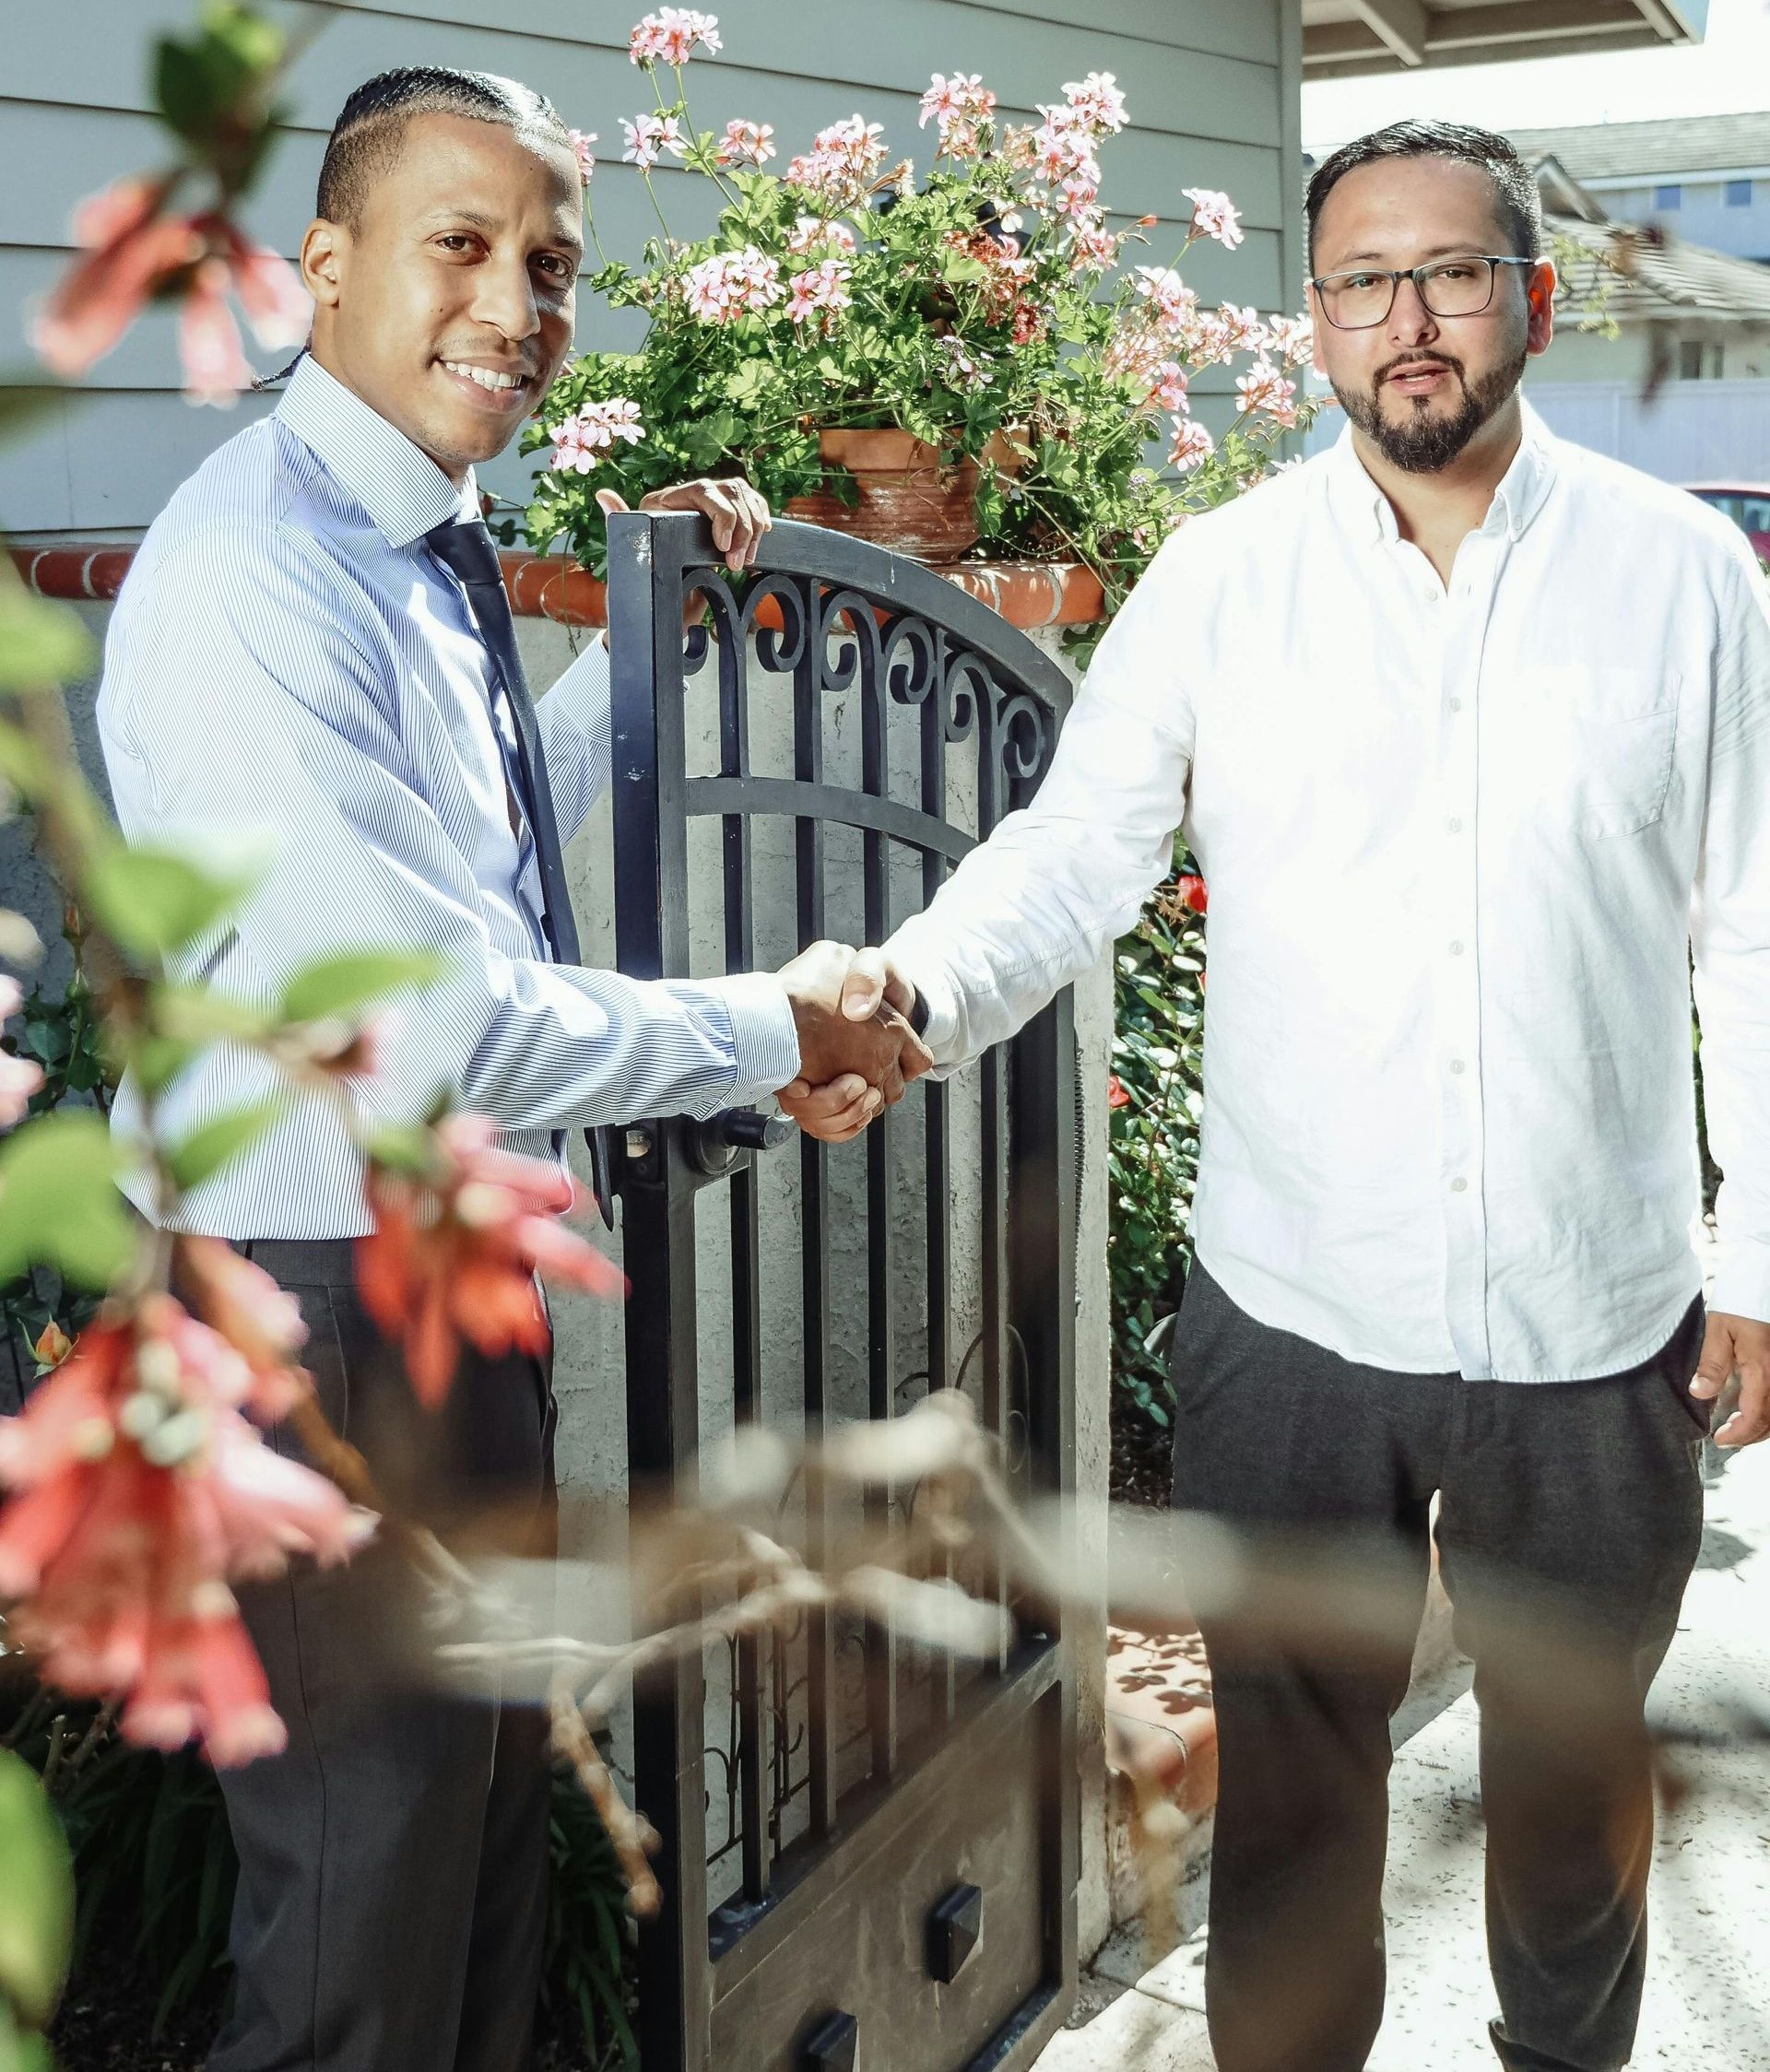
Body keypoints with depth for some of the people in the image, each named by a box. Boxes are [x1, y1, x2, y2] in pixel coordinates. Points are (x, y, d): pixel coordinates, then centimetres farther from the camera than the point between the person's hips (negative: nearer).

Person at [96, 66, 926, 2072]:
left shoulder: (429, 544, 6)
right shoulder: (248, 579, -24)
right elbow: (430, 1022, -28)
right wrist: (771, 1034, -16)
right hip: (313, 1300, -10)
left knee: (494, 1786, 26)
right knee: (370, 1873, 8)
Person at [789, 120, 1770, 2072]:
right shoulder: (1219, 576, -2)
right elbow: (1078, 846, -7)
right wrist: (916, 985, -26)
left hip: (1598, 1326, 1)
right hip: (1292, 1320, 0)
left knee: (1573, 1758, 21)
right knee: (1292, 1770, 15)